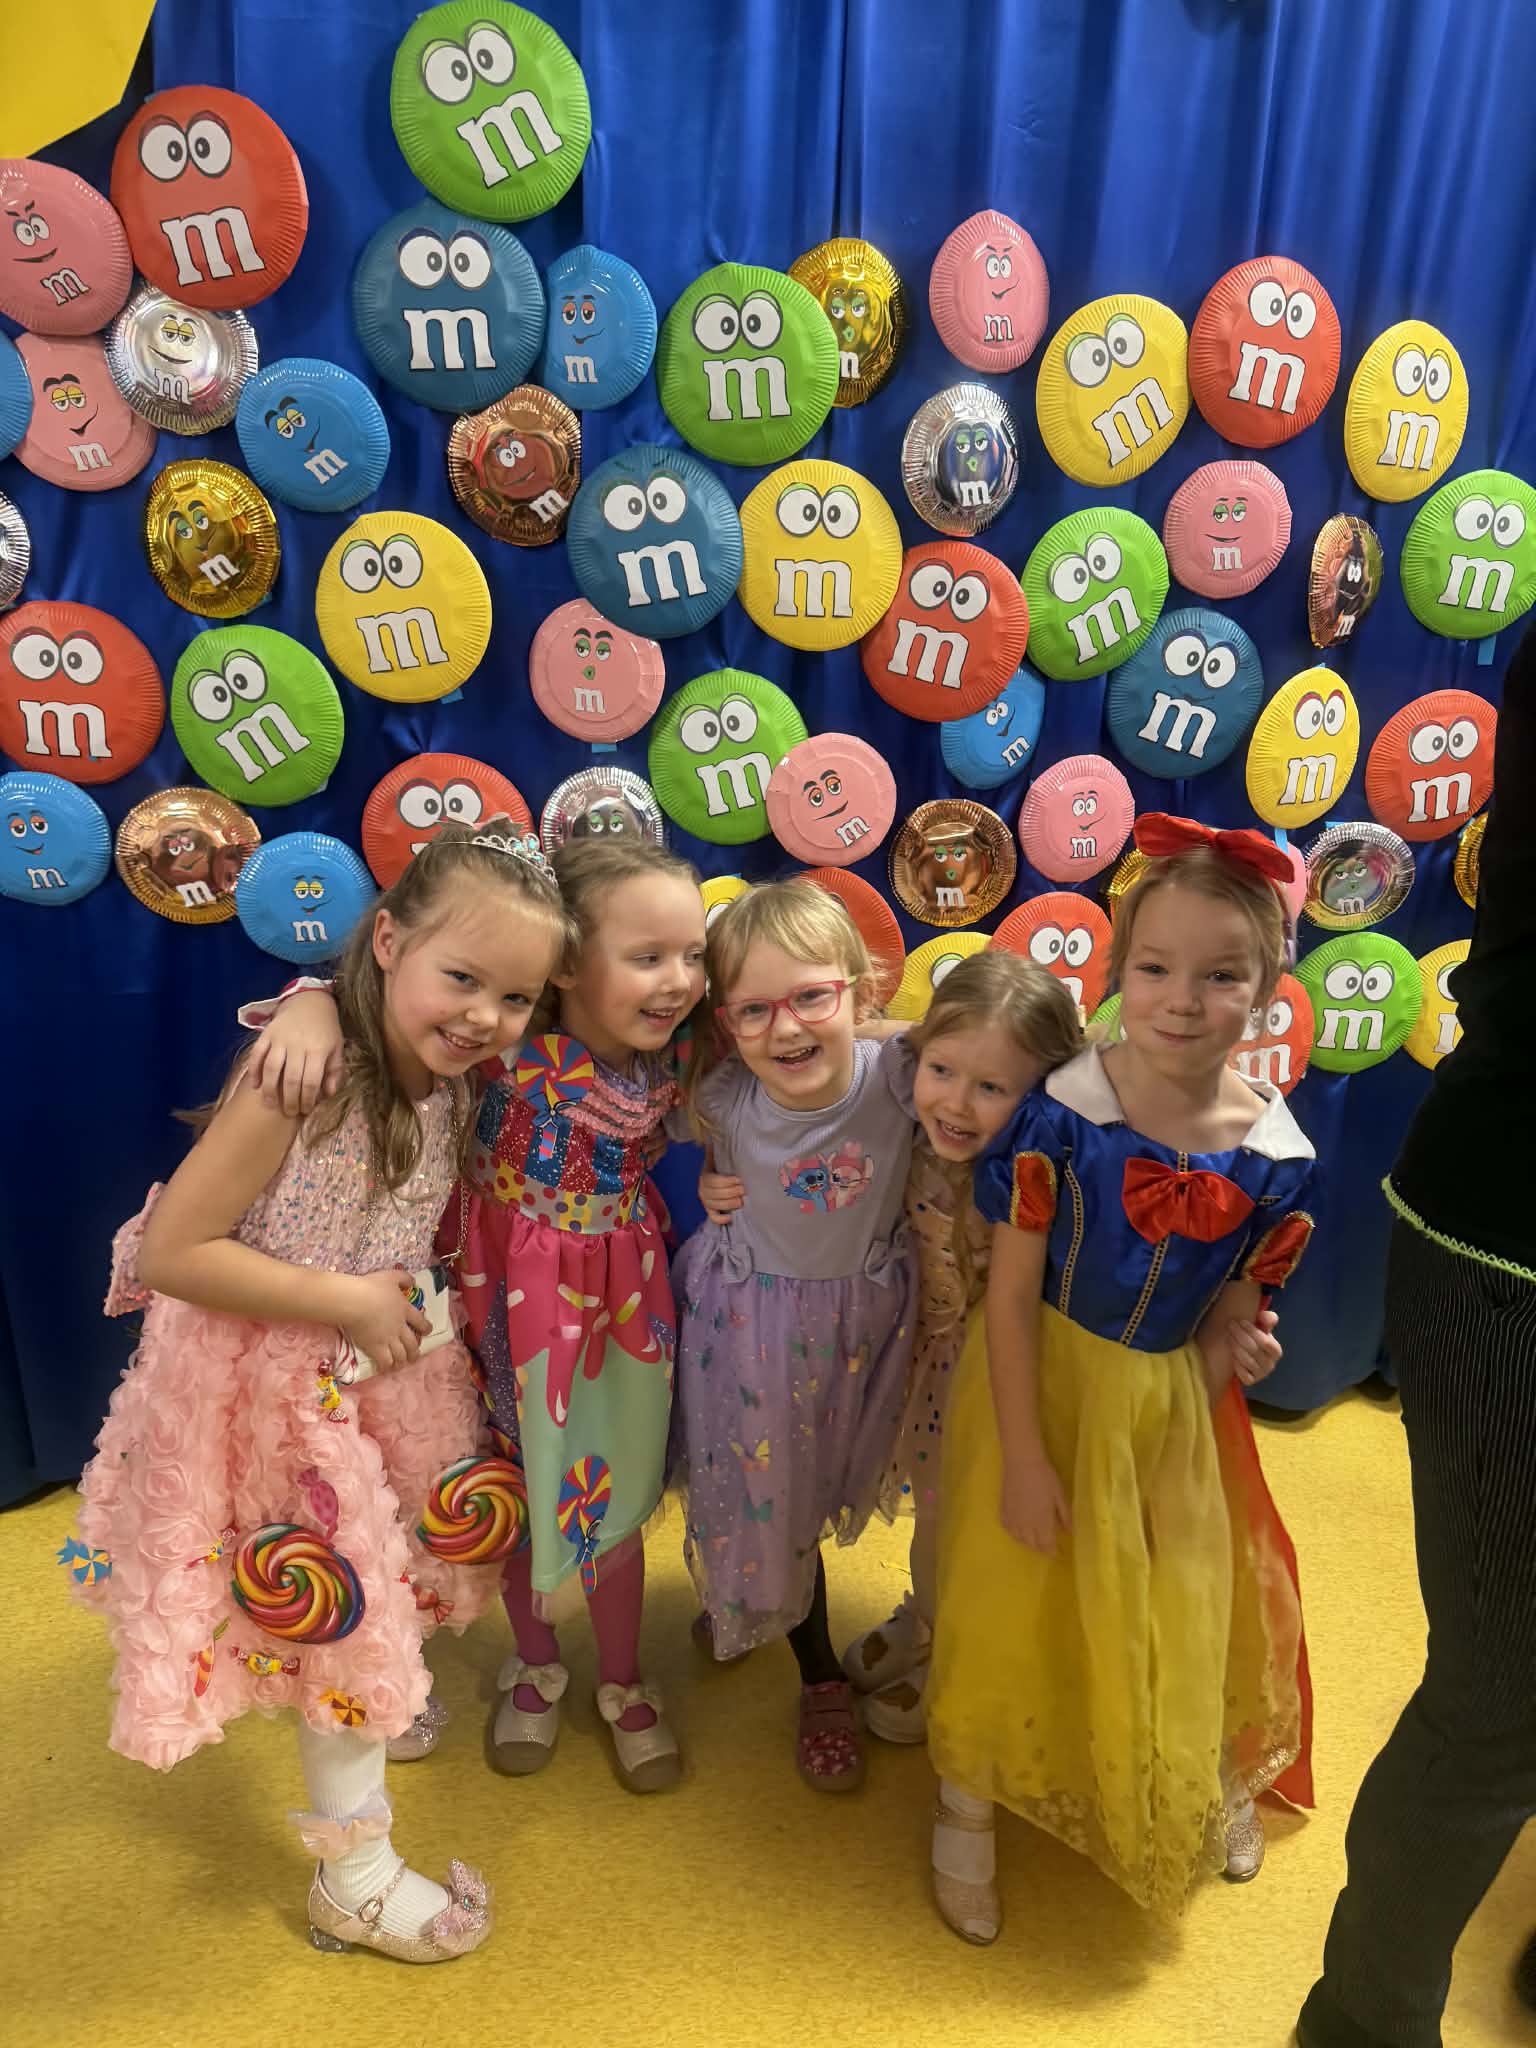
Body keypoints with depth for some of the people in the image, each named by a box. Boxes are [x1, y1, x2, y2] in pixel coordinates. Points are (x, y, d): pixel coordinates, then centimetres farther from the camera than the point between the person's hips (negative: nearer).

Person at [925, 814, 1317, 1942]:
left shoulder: (1276, 1153, -16)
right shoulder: (1061, 1111, -24)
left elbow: (1233, 1310, -2)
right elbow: (1010, 1291, -18)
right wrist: (1023, 1456, -15)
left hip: (1170, 1403, 3)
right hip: (1043, 1385, -2)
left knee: (1184, 1616, 20)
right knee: (1014, 1606, 11)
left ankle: (1212, 1784, 53)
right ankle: (968, 1808, 39)